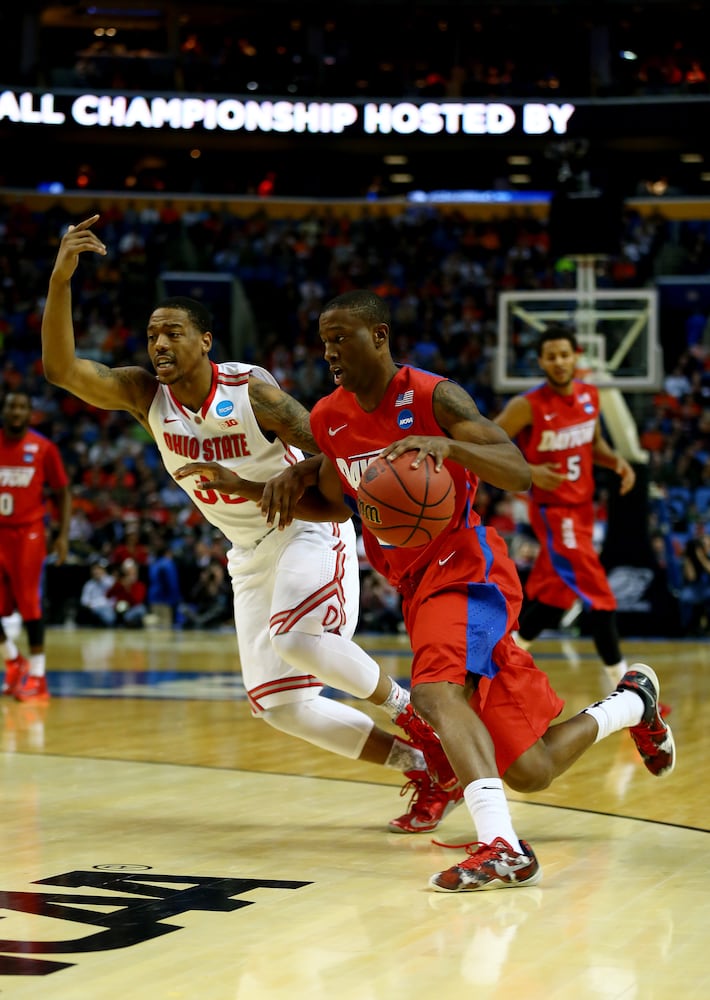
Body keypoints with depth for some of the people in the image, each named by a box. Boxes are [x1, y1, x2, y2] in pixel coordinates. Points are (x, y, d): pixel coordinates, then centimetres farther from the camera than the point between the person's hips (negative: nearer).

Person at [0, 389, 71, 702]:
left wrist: (63, 535, -5)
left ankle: (37, 676, 3)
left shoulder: (43, 448, -2)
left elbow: (63, 493, 4)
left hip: (28, 533, -3)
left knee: (29, 605, -4)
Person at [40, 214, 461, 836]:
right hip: (248, 554, 6)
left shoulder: (250, 389, -17)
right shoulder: (145, 395, -7)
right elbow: (61, 368, -20)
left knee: (295, 637, -35)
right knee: (277, 702, 0)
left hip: (310, 533, -6)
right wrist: (61, 279, -32)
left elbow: (326, 452, -11)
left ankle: (410, 713, -10)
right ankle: (429, 772, 9)